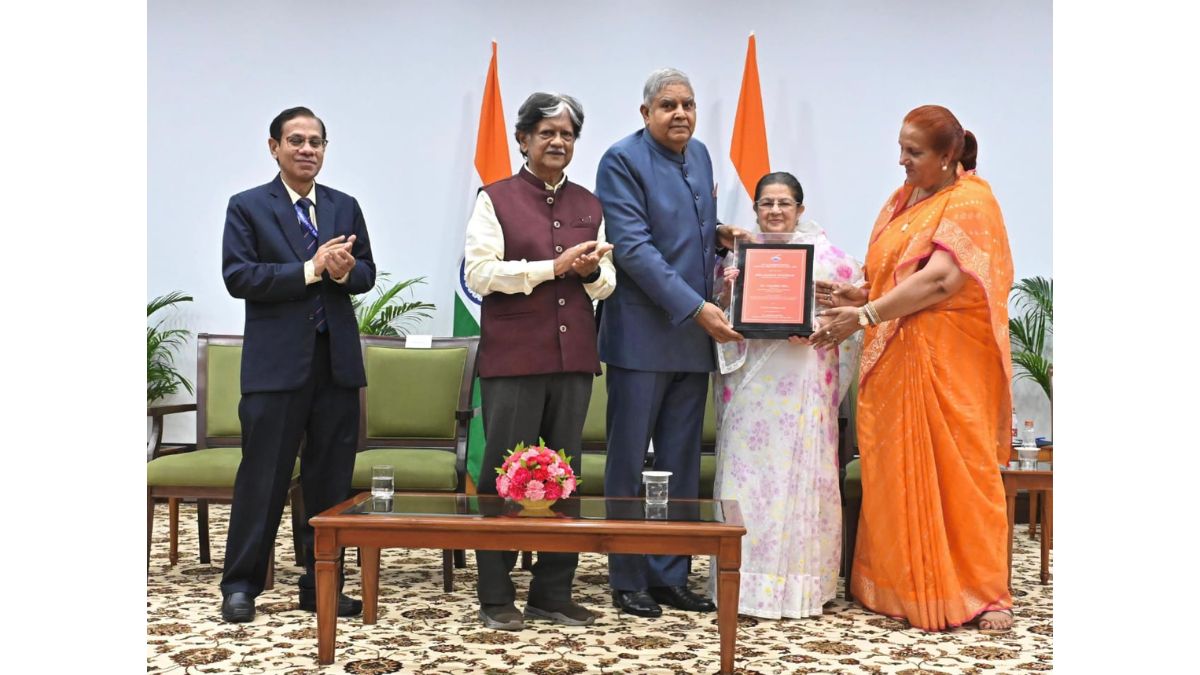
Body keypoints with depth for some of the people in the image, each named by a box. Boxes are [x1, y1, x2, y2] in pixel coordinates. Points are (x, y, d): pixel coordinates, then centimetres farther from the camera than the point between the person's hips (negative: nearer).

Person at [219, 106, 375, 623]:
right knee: (263, 477, 1)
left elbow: (366, 274, 10)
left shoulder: (345, 207, 13)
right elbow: (237, 276, -9)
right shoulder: (247, 207, 2)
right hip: (276, 362, -4)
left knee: (330, 478, 7)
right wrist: (310, 269, -17)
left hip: (337, 360, 4)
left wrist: (346, 270, -14)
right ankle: (240, 585, 14)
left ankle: (320, 585, 18)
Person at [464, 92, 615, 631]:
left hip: (573, 358, 5)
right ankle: (495, 597, 13)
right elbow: (480, 274, -10)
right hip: (512, 359, -4)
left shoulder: (589, 204, 14)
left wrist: (593, 272, -9)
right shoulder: (496, 199, 1)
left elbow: (607, 284, 14)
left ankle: (553, 593, 20)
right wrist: (553, 267, -16)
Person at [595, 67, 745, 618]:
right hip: (642, 335, -7)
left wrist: (718, 234, 3)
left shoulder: (700, 155, 14)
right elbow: (634, 248, -16)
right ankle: (628, 580, 13)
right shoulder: (622, 160, -9)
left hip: (694, 335, 7)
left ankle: (670, 575, 21)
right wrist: (697, 308, -20)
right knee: (629, 464, 2)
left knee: (681, 464, 11)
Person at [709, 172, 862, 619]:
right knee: (746, 473, 0)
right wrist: (725, 293, -8)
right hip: (748, 379, 2)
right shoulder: (738, 254, 12)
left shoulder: (824, 254, 6)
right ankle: (747, 579, 8)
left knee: (799, 474, -2)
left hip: (801, 382, -2)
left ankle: (798, 582, 8)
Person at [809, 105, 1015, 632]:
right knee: (895, 470, 5)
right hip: (893, 357, 7)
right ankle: (899, 583, 14)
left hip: (950, 361, -7)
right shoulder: (904, 198, 16)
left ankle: (983, 593, 7)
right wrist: (856, 296, -2)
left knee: (958, 468, -3)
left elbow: (940, 280, -20)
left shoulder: (970, 202, -7)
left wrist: (865, 315, -22)